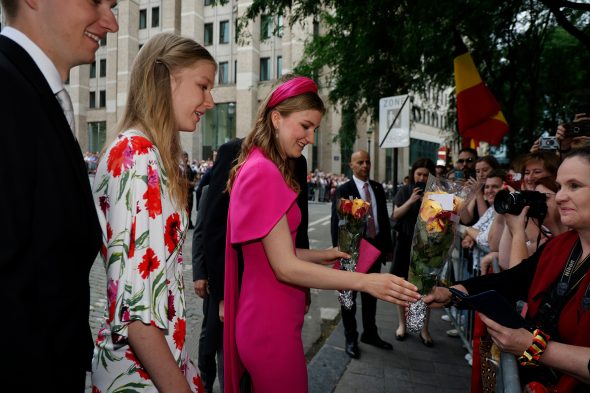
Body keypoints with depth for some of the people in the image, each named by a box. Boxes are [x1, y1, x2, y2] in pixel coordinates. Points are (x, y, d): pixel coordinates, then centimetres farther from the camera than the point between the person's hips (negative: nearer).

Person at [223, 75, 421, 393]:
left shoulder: (259, 167, 10)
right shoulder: (263, 172, -20)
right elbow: (285, 267, -22)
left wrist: (322, 256, 6)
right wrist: (365, 281, -23)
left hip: (263, 318, 9)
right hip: (272, 327, -9)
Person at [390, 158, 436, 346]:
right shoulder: (404, 191, 0)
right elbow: (395, 215, -5)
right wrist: (410, 201, -18)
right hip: (406, 243, 0)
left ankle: (424, 329, 19)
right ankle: (402, 324, 26)